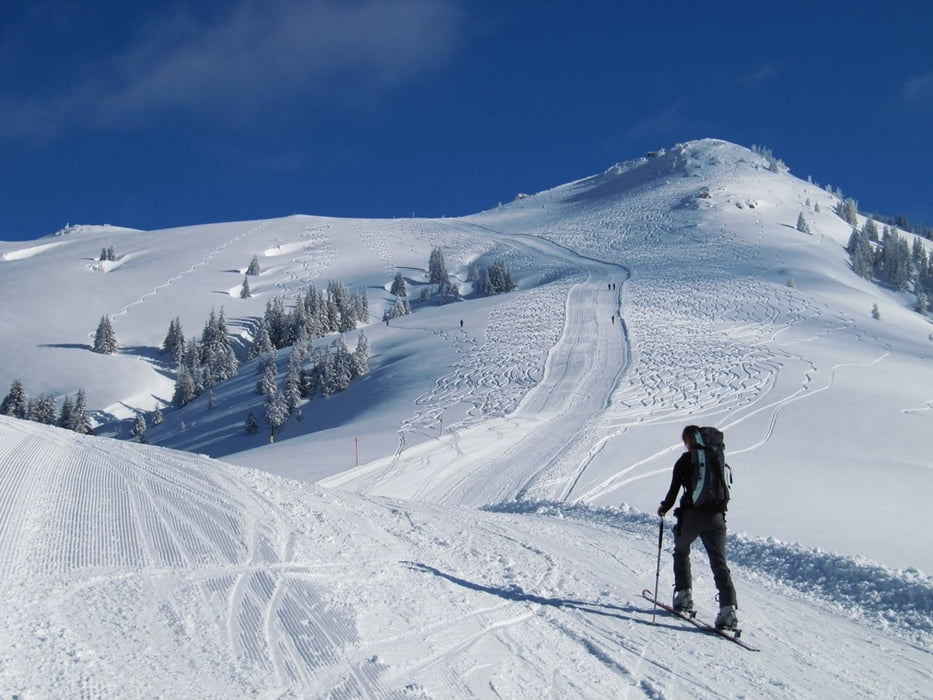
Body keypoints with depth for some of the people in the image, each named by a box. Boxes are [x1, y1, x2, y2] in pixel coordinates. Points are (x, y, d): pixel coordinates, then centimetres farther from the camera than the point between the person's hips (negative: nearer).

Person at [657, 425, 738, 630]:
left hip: (691, 515, -3)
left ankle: (683, 594, 20)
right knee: (719, 563, -2)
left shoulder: (685, 461, -3)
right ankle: (728, 608, -16)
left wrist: (664, 508, 15)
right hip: (716, 517, 3)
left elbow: (674, 490, -2)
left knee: (681, 551, 25)